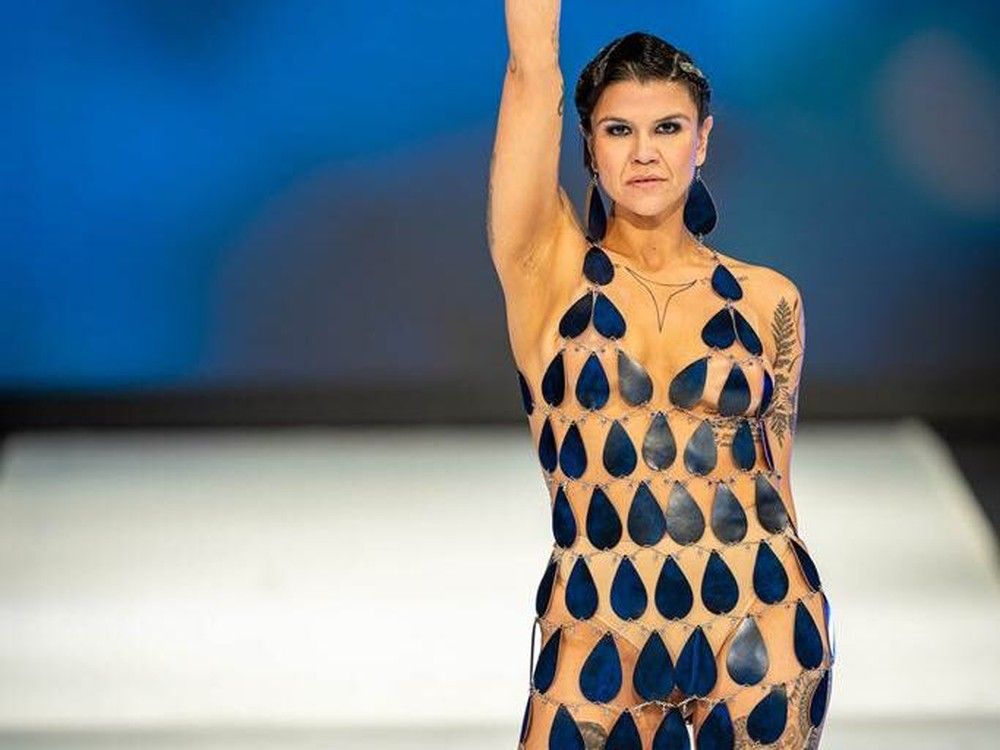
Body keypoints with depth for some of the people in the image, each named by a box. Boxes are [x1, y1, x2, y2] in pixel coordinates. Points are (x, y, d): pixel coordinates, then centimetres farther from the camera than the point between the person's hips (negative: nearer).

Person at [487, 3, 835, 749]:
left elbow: (771, 484, 11)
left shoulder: (768, 298, 4)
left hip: (760, 633, 1)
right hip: (598, 642, -1)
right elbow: (534, 68, -11)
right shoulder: (548, 271, -1)